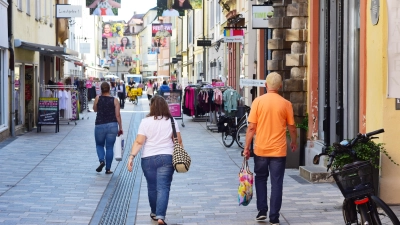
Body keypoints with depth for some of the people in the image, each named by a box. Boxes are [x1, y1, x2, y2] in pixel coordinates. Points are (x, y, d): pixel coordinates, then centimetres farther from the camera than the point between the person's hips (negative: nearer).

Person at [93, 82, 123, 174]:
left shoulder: (98, 99, -2)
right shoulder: (114, 100, -2)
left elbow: (95, 109, 16)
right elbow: (118, 115, -3)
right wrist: (120, 127, 2)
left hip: (100, 125, 0)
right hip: (112, 125, 0)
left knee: (99, 145, 17)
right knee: (110, 147, 7)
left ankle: (101, 161, -8)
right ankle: (108, 169, 7)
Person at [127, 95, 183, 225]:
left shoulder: (145, 122, -4)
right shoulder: (172, 121, 2)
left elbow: (139, 142, -11)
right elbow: (178, 141, 3)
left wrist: (132, 156, -11)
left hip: (148, 159, 0)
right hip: (167, 158, 0)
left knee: (152, 187, 15)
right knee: (163, 187, -4)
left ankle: (154, 213, 31)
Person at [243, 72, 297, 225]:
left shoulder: (258, 101, -6)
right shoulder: (286, 104, -4)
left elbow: (251, 127, -7)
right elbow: (292, 128, 3)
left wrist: (246, 147, 0)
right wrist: (293, 143, 21)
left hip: (260, 149, 0)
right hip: (278, 150, 0)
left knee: (260, 179, 19)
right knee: (276, 183, 4)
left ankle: (262, 211, 16)